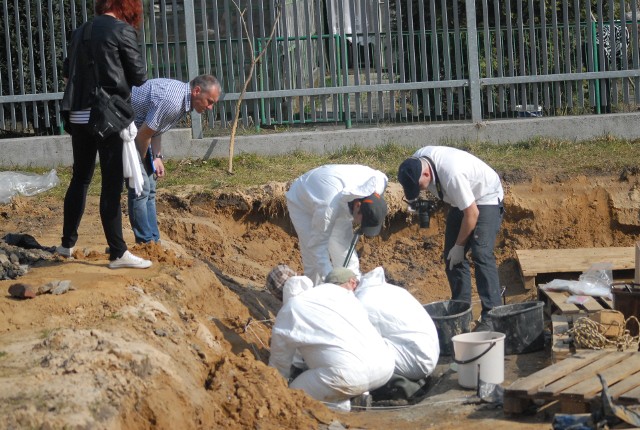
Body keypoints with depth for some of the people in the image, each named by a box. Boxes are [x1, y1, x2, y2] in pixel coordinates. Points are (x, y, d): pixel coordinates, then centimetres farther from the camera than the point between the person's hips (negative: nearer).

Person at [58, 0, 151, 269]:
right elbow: (139, 75, -2)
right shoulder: (122, 30, -6)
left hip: (78, 115, 6)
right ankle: (117, 253, -3)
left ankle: (67, 244, 25)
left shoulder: (81, 32, 13)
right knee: (112, 184, -4)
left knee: (80, 179, 17)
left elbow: (67, 73, 22)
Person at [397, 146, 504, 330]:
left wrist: (459, 245, -19)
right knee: (451, 255, 4)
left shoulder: (452, 175, -39)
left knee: (481, 255, -20)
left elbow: (472, 213, -30)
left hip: (485, 199, -8)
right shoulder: (416, 161, -17)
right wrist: (414, 201, -11)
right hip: (461, 200, 8)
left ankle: (490, 316, -21)